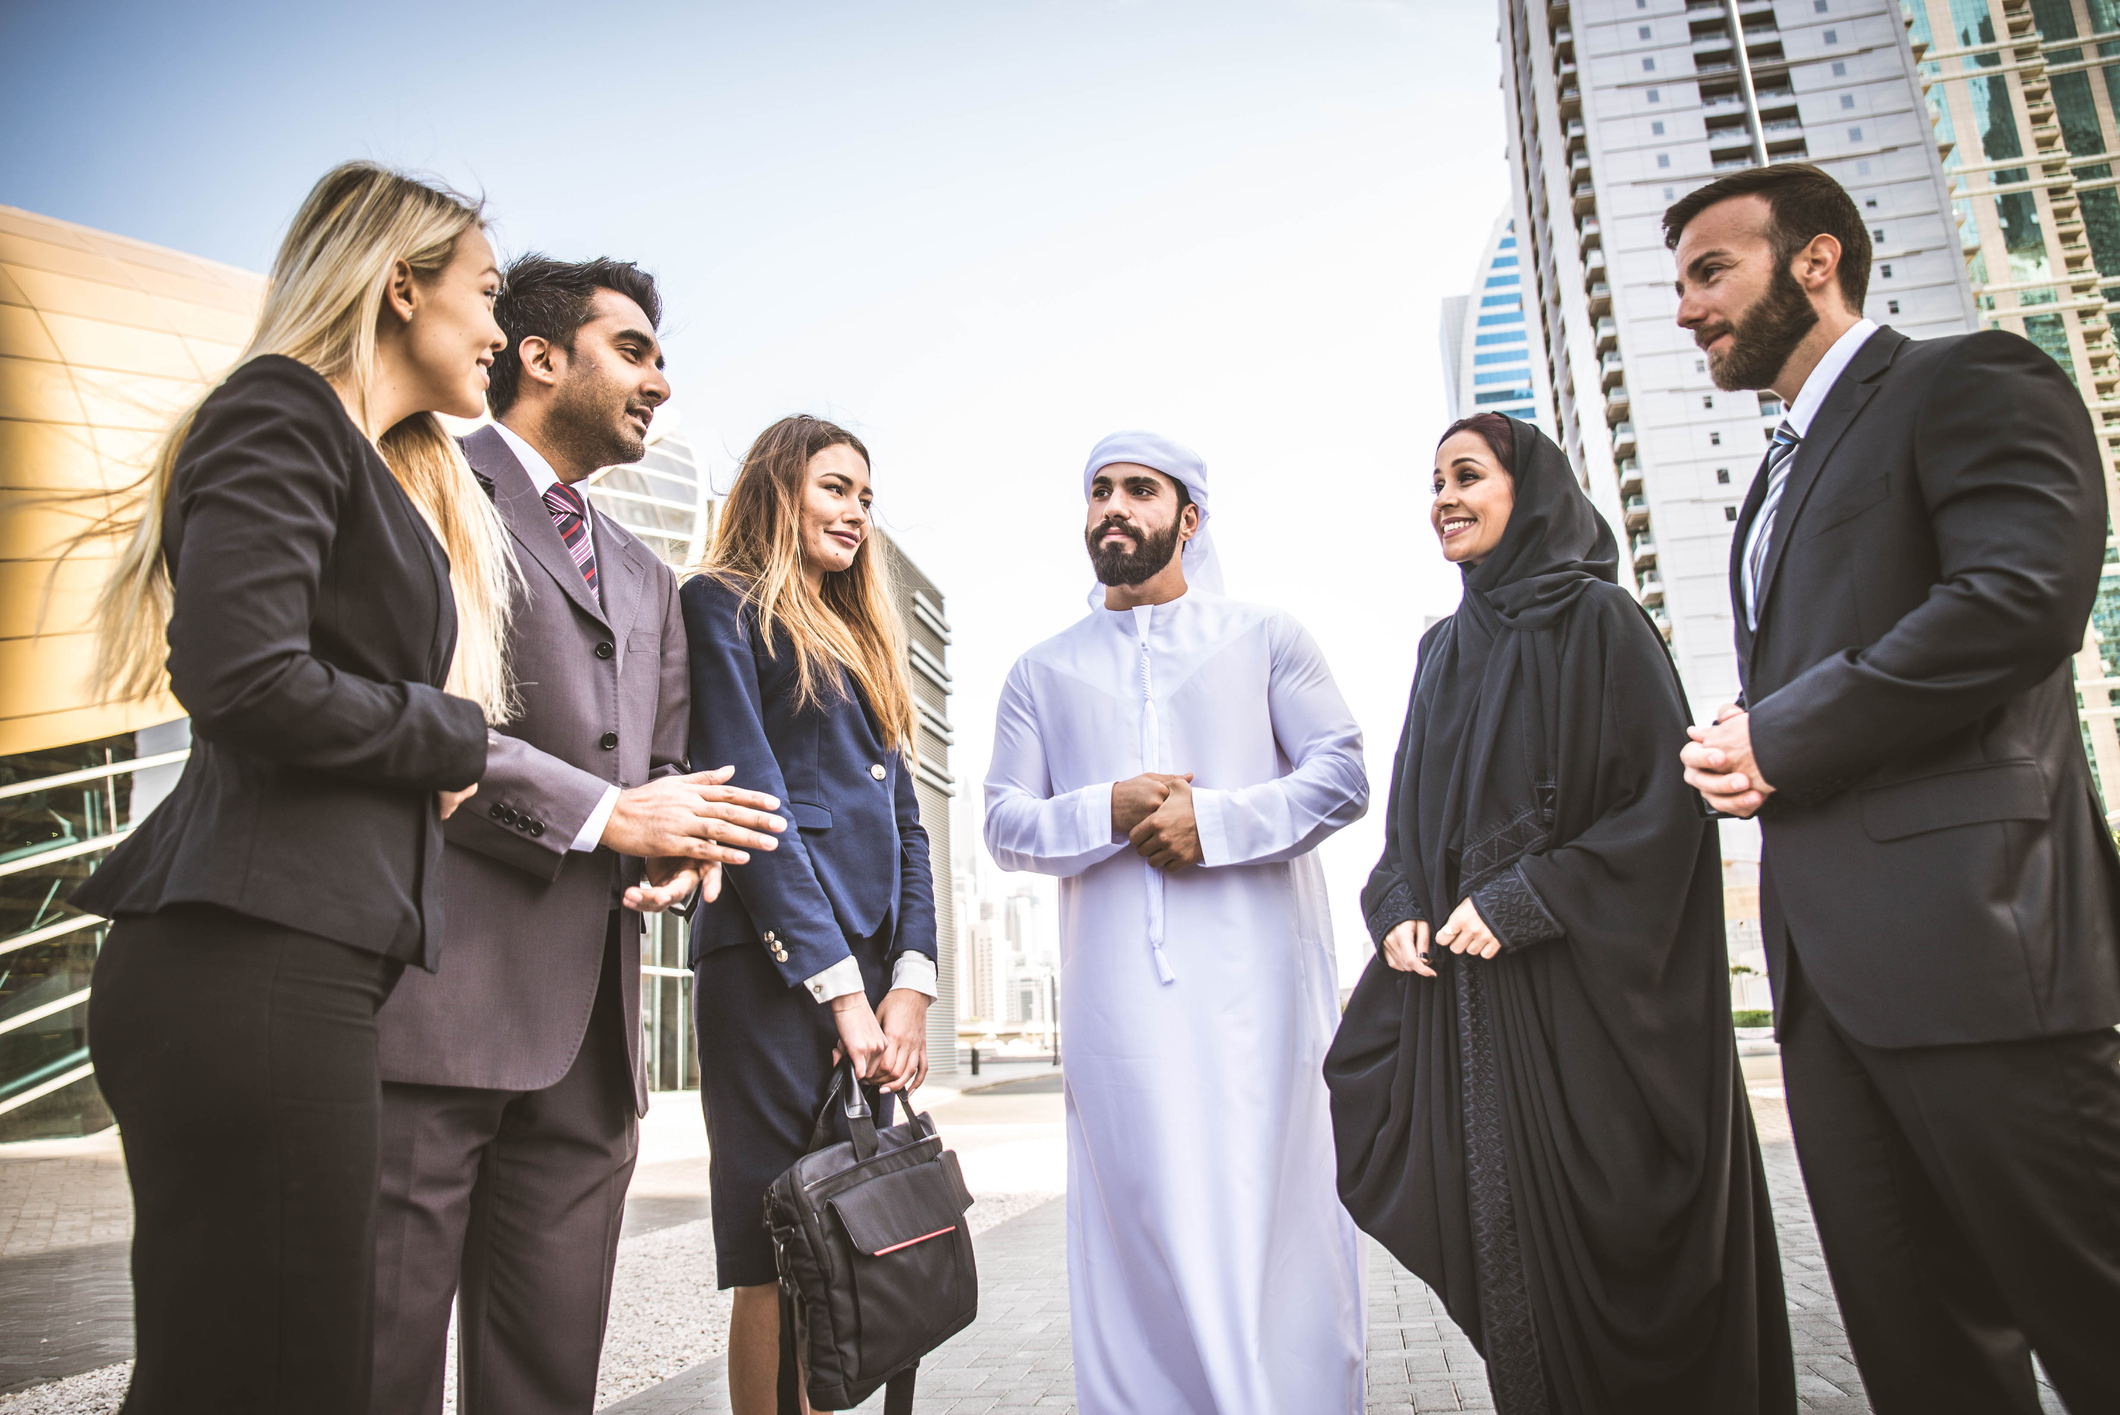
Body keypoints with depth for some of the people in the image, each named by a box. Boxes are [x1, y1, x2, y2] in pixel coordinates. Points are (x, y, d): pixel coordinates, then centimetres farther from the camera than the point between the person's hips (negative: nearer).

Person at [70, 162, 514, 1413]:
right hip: (253, 962, -9)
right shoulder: (284, 409, -4)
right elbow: (245, 681, -18)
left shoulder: (398, 477, 23)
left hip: (310, 957, 9)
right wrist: (456, 736, -3)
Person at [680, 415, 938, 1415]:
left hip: (873, 974, 7)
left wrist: (910, 982, 4)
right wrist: (841, 985, -13)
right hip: (775, 972, -7)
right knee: (781, 1265, -2)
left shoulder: (860, 640, 23)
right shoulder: (723, 605, 1)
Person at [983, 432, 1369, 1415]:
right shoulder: (1043, 671, 17)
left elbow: (1341, 776, 2)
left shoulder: (1264, 637, 12)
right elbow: (1005, 824, 9)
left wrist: (1212, 820, -11)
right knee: (1138, 1221, 3)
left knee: (1274, 1209, 0)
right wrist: (1109, 810, -10)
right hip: (1114, 991, 2)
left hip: (1253, 975, -1)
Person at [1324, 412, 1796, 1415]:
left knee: (1607, 1222, 0)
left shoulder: (1597, 620, -3)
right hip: (1465, 985, 6)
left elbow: (1664, 798, -11)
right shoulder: (1444, 650, 15)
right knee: (1510, 1221, 8)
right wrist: (1401, 906, -3)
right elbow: (1413, 814, 16)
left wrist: (1525, 903, -17)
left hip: (1588, 984, -5)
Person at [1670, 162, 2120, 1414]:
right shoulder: (1786, 473, 26)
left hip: (1972, 931, -8)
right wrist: (1742, 759, 4)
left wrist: (1779, 738, -11)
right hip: (1827, 954, 8)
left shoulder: (1970, 382, 1)